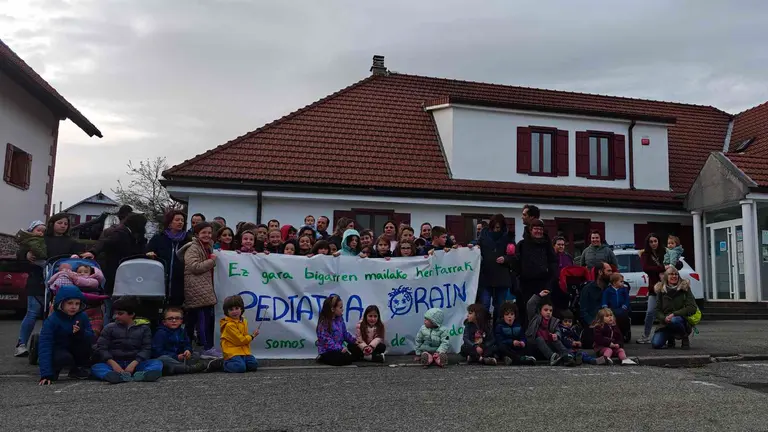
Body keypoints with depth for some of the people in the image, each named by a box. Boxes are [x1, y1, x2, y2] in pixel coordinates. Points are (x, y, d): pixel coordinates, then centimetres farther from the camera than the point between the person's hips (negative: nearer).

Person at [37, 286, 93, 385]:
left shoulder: (82, 316, -12)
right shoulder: (51, 320, -25)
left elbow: (91, 337, -11)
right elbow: (44, 346, -31)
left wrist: (81, 332, -38)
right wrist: (46, 375, -41)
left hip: (74, 349, 5)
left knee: (86, 337, -25)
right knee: (65, 358, -38)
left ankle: (80, 367, -3)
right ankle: (54, 370, -1)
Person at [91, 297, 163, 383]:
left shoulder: (143, 328, 9)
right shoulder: (109, 328, 12)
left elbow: (146, 349, 0)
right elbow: (101, 348, 2)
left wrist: (133, 364, -19)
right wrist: (113, 364, -16)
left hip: (135, 364, 0)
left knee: (157, 363, -26)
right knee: (95, 367, -28)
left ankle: (141, 375, -58)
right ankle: (121, 376, -56)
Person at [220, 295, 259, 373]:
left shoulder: (244, 321, 13)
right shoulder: (229, 325, -15)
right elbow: (239, 340, -15)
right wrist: (252, 336, -4)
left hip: (244, 351, 8)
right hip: (232, 352, -8)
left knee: (254, 365, -9)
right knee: (240, 367, -27)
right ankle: (224, 365, -2)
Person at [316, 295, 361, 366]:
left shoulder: (340, 319, 7)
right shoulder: (324, 323, -19)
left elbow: (345, 334, 17)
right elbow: (326, 340, -24)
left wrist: (354, 340, 3)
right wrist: (340, 348, -30)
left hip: (338, 349, 9)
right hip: (327, 351, -9)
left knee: (358, 352, 5)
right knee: (346, 359, -28)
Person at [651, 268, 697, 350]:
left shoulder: (685, 288, 0)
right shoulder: (661, 290, 5)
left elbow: (693, 308, -10)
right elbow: (657, 311, 4)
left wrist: (674, 314, -18)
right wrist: (664, 318, -18)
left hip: (682, 321, -3)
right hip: (665, 323, 3)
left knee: (674, 320, -39)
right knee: (656, 344, -18)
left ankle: (685, 338, -7)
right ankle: (670, 337, 17)